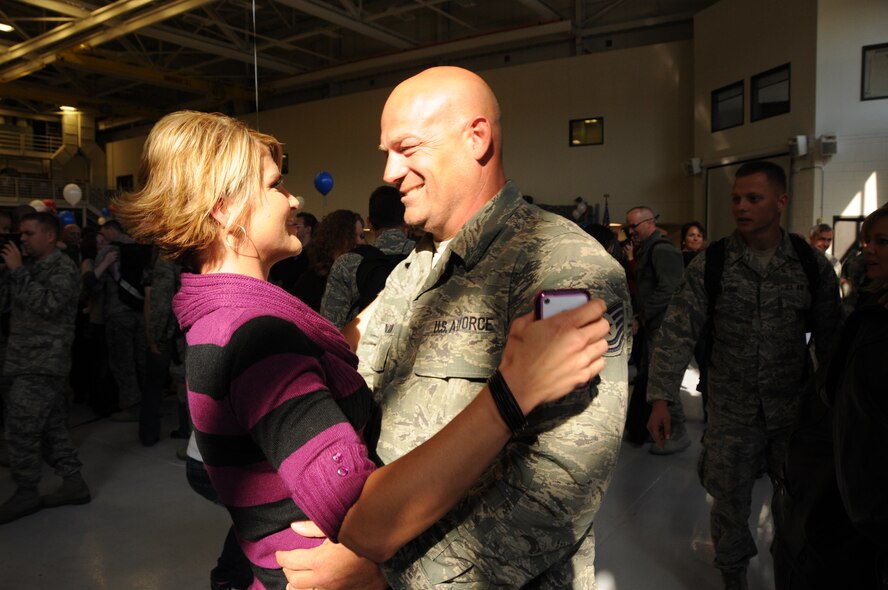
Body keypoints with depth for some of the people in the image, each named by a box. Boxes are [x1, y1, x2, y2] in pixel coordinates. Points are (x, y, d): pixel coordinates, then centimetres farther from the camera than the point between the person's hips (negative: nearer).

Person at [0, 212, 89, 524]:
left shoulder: (63, 268, -8)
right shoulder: (28, 266, 16)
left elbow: (48, 304, -23)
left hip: (43, 363, -8)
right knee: (51, 426, 11)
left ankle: (26, 493, 8)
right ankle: (74, 483, 19)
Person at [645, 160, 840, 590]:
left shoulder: (811, 263, -3)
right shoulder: (710, 263, -8)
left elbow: (829, 337, 3)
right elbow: (677, 332, -11)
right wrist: (661, 398, -17)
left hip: (795, 409, 1)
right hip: (730, 413, -1)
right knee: (729, 505, 13)